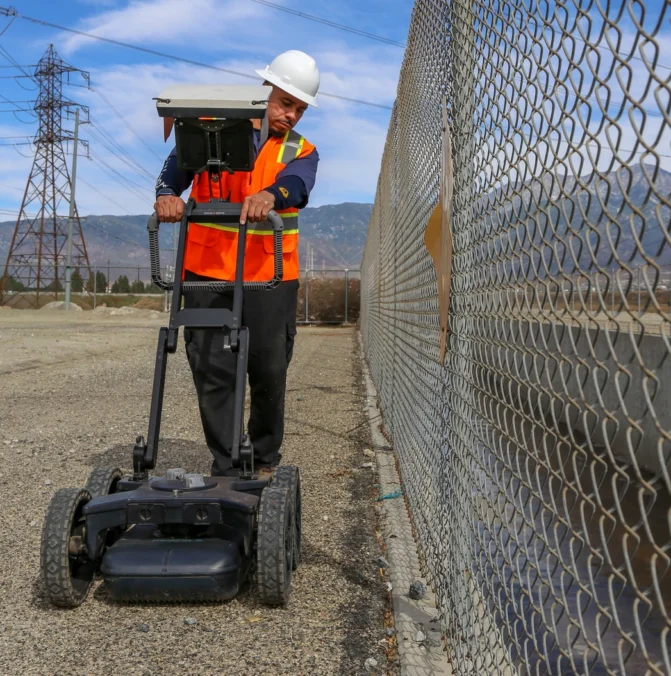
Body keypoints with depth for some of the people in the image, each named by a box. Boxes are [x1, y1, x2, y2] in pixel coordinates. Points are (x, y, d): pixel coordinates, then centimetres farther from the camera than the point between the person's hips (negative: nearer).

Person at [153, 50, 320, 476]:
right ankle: (225, 469, 10)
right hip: (208, 272, -1)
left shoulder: (301, 152, 10)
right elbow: (179, 163, -5)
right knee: (213, 372, 0)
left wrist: (269, 194, -37)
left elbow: (296, 186, -13)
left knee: (270, 372, 5)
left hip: (269, 277, 1)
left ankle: (265, 461, 25)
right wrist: (168, 192, -29)